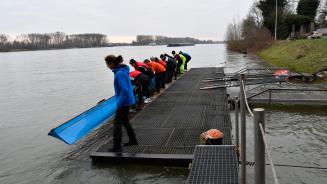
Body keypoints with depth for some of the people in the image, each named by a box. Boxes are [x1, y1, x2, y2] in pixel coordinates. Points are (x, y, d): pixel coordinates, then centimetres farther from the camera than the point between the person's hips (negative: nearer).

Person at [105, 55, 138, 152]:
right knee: (125, 121, 22)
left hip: (124, 102, -10)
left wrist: (119, 104, -20)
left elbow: (124, 90, -27)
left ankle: (117, 147, 3)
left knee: (117, 123, -3)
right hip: (127, 101, 10)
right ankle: (133, 140, 34)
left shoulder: (119, 73, -22)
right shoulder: (123, 70, 8)